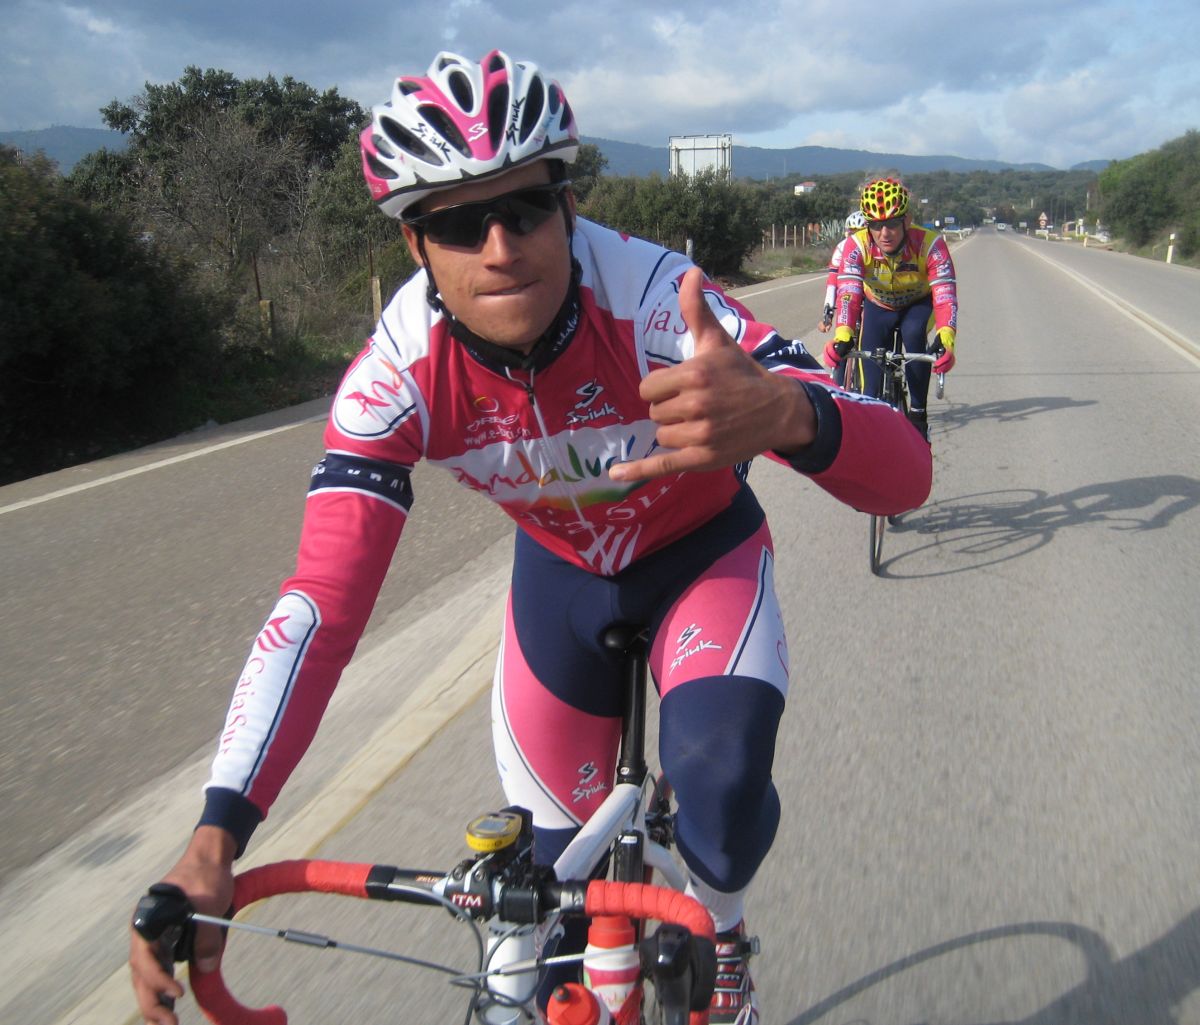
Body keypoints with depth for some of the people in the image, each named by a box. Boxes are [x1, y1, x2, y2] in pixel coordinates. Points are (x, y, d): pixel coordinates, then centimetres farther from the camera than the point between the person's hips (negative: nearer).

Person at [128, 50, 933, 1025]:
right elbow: (322, 601, -30)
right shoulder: (399, 371, -27)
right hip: (561, 569, 3)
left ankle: (720, 938, 10)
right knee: (554, 865, 8)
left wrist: (782, 413, -64)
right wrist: (214, 839, -40)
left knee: (720, 798, -28)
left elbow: (905, 474, -40)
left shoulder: (658, 303, -35)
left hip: (704, 552, -2)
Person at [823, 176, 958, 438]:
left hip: (919, 303, -1)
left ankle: (918, 412, -18)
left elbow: (945, 293, -42)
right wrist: (842, 338, -60)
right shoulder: (856, 246, -31)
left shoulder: (930, 243, -33)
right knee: (871, 372, -10)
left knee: (914, 333, -33)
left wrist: (945, 340, -59)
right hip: (878, 306, 2)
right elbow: (848, 292, -42)